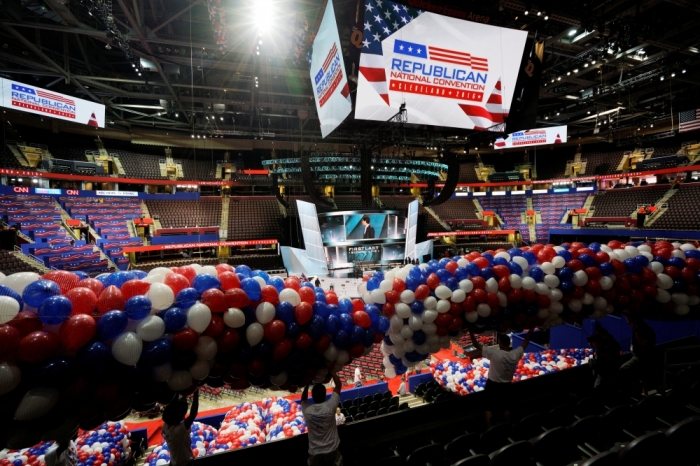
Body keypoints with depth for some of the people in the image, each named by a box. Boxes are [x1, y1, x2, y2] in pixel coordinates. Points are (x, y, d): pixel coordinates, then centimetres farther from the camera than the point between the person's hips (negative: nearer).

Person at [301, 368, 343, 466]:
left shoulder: (307, 410, -16)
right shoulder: (330, 407, -21)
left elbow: (303, 399, 10)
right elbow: (338, 385, -11)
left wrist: (307, 384, 12)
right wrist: (330, 370, -7)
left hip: (314, 453, 2)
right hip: (332, 451, -1)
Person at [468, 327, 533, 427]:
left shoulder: (494, 353, -30)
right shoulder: (516, 354, -17)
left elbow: (476, 345, -28)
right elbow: (525, 342, -1)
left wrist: (471, 331, -22)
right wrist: (531, 330, 9)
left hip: (492, 384, -4)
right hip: (506, 385, 4)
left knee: (489, 408, 13)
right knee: (506, 408, 25)